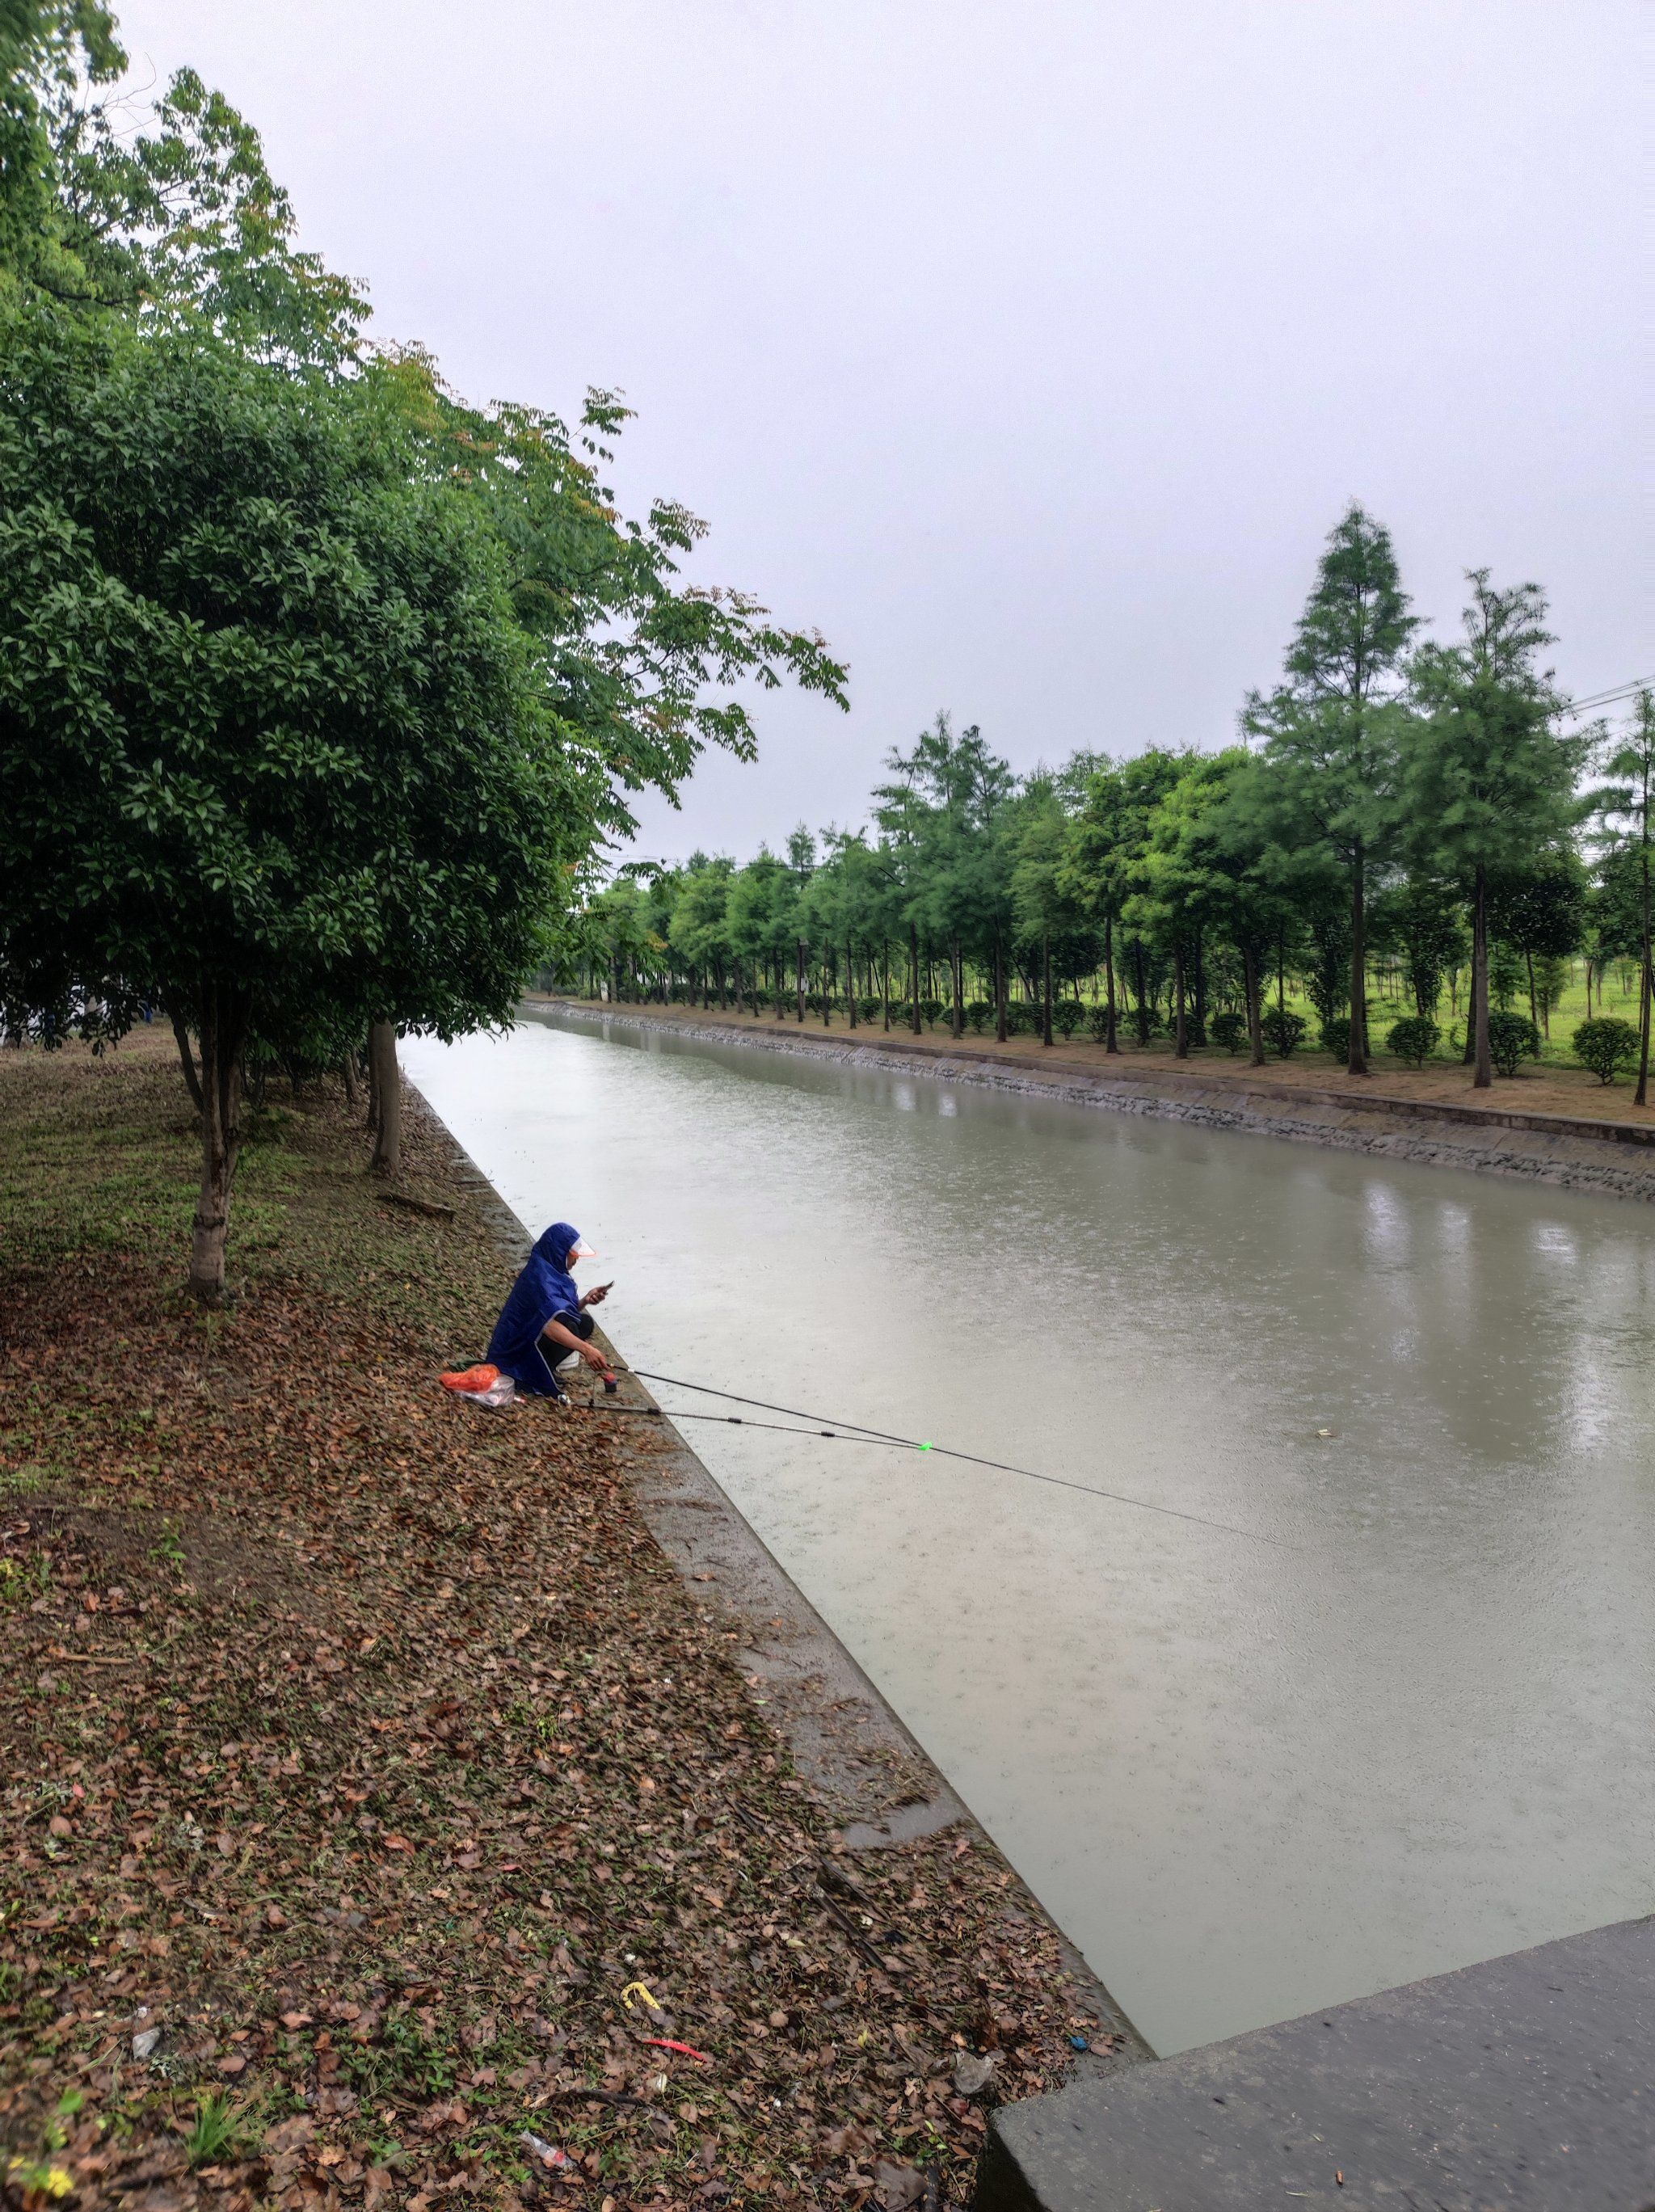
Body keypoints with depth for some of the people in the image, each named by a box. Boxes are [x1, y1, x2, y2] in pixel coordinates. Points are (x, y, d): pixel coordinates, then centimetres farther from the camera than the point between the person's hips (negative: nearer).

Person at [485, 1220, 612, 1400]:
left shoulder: (553, 1269, 5)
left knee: (585, 1322, 1)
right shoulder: (539, 1276, -26)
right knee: (569, 1327, -29)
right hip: (517, 1349, -10)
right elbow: (550, 1326, -39)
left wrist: (585, 1301, -8)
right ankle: (543, 1376, -14)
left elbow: (569, 1309, 12)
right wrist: (585, 1348, -48)